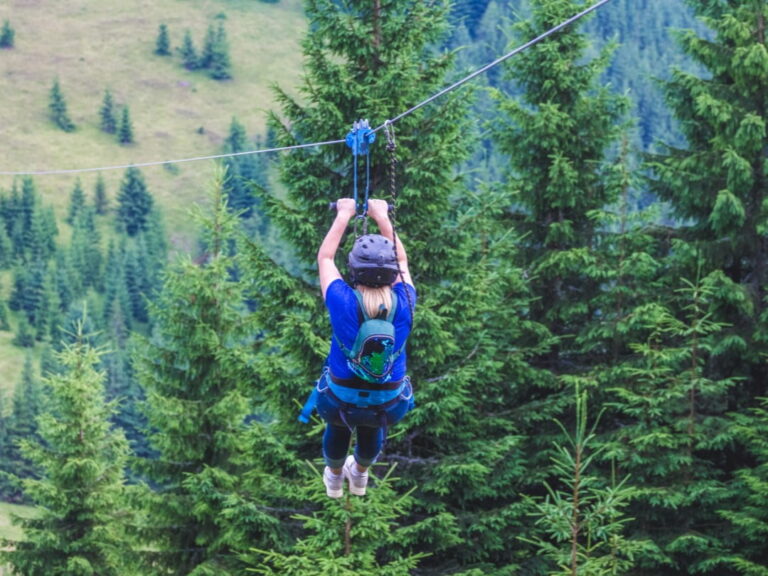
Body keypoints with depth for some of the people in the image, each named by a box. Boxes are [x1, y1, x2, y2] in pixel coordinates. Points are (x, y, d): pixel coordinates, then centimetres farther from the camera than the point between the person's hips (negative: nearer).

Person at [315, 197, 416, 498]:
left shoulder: (343, 302, -28)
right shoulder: (403, 303, -23)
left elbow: (324, 258, -9)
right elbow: (402, 261, -2)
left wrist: (343, 215, 1)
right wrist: (383, 218, 5)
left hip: (341, 396, -1)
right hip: (389, 401, 1)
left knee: (337, 426, 36)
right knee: (372, 429, 38)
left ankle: (334, 478, 62)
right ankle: (359, 476, 65)